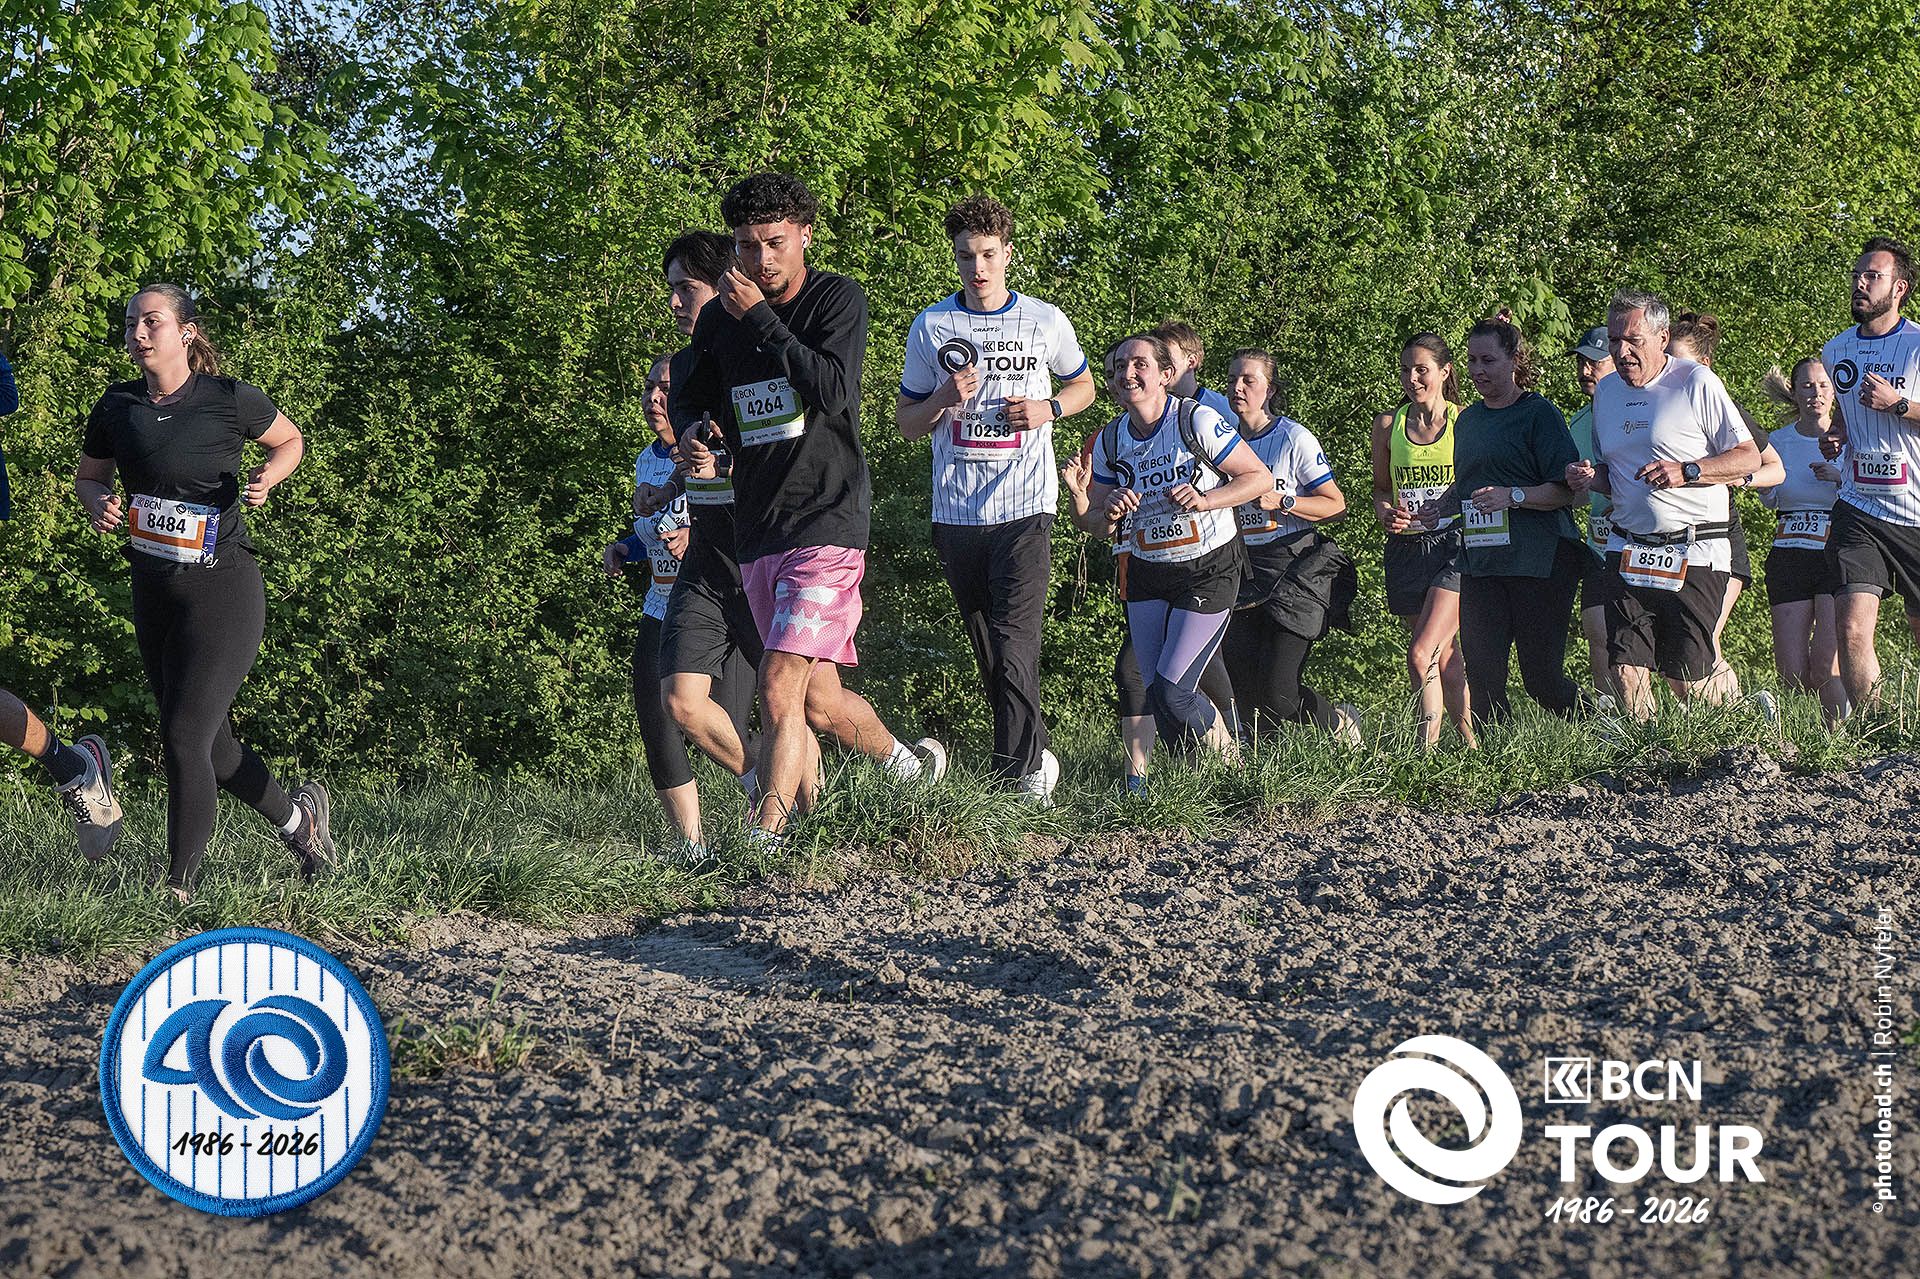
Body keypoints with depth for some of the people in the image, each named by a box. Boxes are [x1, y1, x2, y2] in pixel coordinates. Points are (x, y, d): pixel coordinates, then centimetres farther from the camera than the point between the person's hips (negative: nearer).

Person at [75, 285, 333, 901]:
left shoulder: (231, 400, -8)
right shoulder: (118, 407, 3)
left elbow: (291, 441, 10)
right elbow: (87, 477, 18)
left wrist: (266, 479, -10)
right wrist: (97, 505, -5)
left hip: (221, 589, -6)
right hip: (154, 591, 6)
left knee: (185, 735, -13)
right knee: (209, 741, 15)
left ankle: (179, 888, -4)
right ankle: (298, 817, 38)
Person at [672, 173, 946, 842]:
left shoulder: (837, 299, -6)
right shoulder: (719, 318, 9)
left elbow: (834, 392, -21)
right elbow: (690, 396, 22)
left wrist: (760, 317, -20)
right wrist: (693, 435, -2)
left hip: (827, 523, -6)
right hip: (756, 531, 6)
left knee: (779, 688, -19)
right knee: (819, 700, 12)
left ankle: (765, 838, -18)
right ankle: (909, 762, 37)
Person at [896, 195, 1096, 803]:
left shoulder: (1045, 321, 4)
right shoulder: (931, 327, 6)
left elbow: (1083, 386, 20)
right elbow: (906, 422, 12)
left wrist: (1048, 410, -2)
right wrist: (944, 400, -10)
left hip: (1025, 506, -3)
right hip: (956, 512, 3)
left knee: (1015, 641, -15)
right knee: (986, 646, 7)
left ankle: (1017, 769, -15)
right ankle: (1034, 758, 18)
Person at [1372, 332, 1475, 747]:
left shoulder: (1466, 422, 0)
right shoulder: (1388, 425, 9)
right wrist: (1386, 513, -2)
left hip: (1454, 545, -4)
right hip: (1406, 549, 4)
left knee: (1422, 655, -17)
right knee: (1445, 658, 7)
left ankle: (1428, 747, -12)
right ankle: (1470, 744, 15)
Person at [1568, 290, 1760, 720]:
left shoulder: (1697, 383, -5)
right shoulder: (1605, 392, 14)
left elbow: (1749, 458, -4)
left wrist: (1686, 472, -17)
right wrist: (1590, 479, 4)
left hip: (1694, 552, -5)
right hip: (1628, 551, 5)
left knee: (1689, 678, -5)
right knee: (1627, 673, -6)